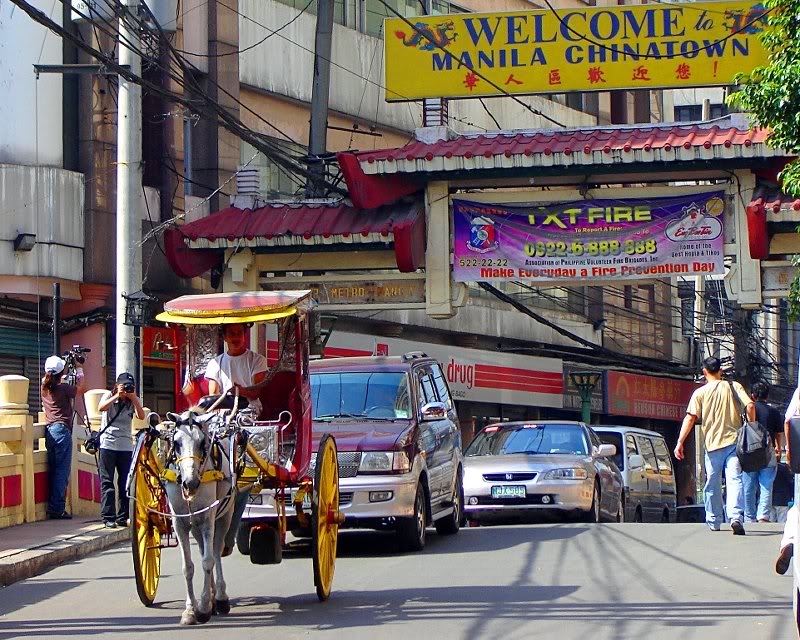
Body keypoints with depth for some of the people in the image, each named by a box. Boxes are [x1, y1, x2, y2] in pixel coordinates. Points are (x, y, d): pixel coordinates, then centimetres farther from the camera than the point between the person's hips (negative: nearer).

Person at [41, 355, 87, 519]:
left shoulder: (44, 387, 8)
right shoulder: (63, 388, -9)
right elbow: (82, 388, 8)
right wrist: (80, 372, 19)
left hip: (49, 430, 7)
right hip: (62, 430, -7)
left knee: (53, 469, 9)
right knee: (62, 471, -5)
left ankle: (52, 508, 9)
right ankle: (58, 509, -9)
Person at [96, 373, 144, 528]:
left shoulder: (135, 400, 8)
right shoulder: (109, 396, 2)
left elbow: (141, 416, -9)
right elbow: (101, 408, -19)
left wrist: (133, 398, -14)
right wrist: (117, 396, -21)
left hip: (126, 446, 3)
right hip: (108, 444, -3)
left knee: (125, 483, 2)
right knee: (107, 482, -5)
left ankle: (122, 517, 9)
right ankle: (108, 517, -6)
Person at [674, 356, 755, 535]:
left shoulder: (700, 393, 2)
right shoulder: (734, 387, 5)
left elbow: (690, 418, -7)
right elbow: (750, 406, -6)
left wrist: (680, 443, -7)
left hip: (712, 443, 0)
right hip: (734, 440, 0)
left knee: (712, 484, 12)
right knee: (734, 480, -8)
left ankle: (714, 521, 20)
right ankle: (736, 517, -28)